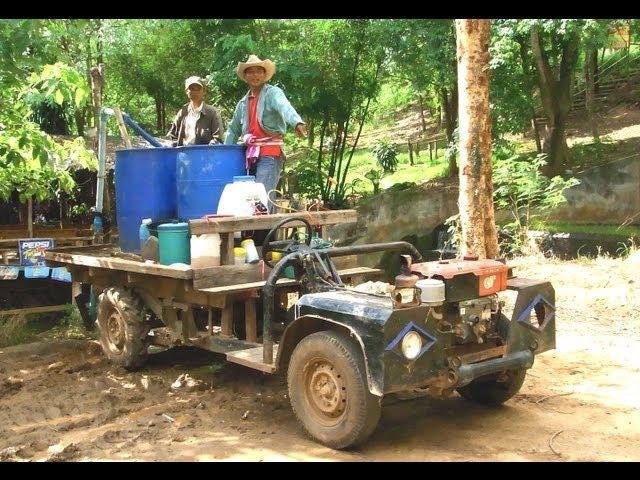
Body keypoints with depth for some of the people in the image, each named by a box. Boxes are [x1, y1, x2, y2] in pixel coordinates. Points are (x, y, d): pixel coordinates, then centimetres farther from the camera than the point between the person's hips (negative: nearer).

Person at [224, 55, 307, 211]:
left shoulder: (272, 93, -4)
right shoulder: (243, 103, 17)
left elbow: (284, 106, -26)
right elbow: (233, 130, 27)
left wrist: (297, 123, -46)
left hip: (270, 153, -7)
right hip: (252, 154, 7)